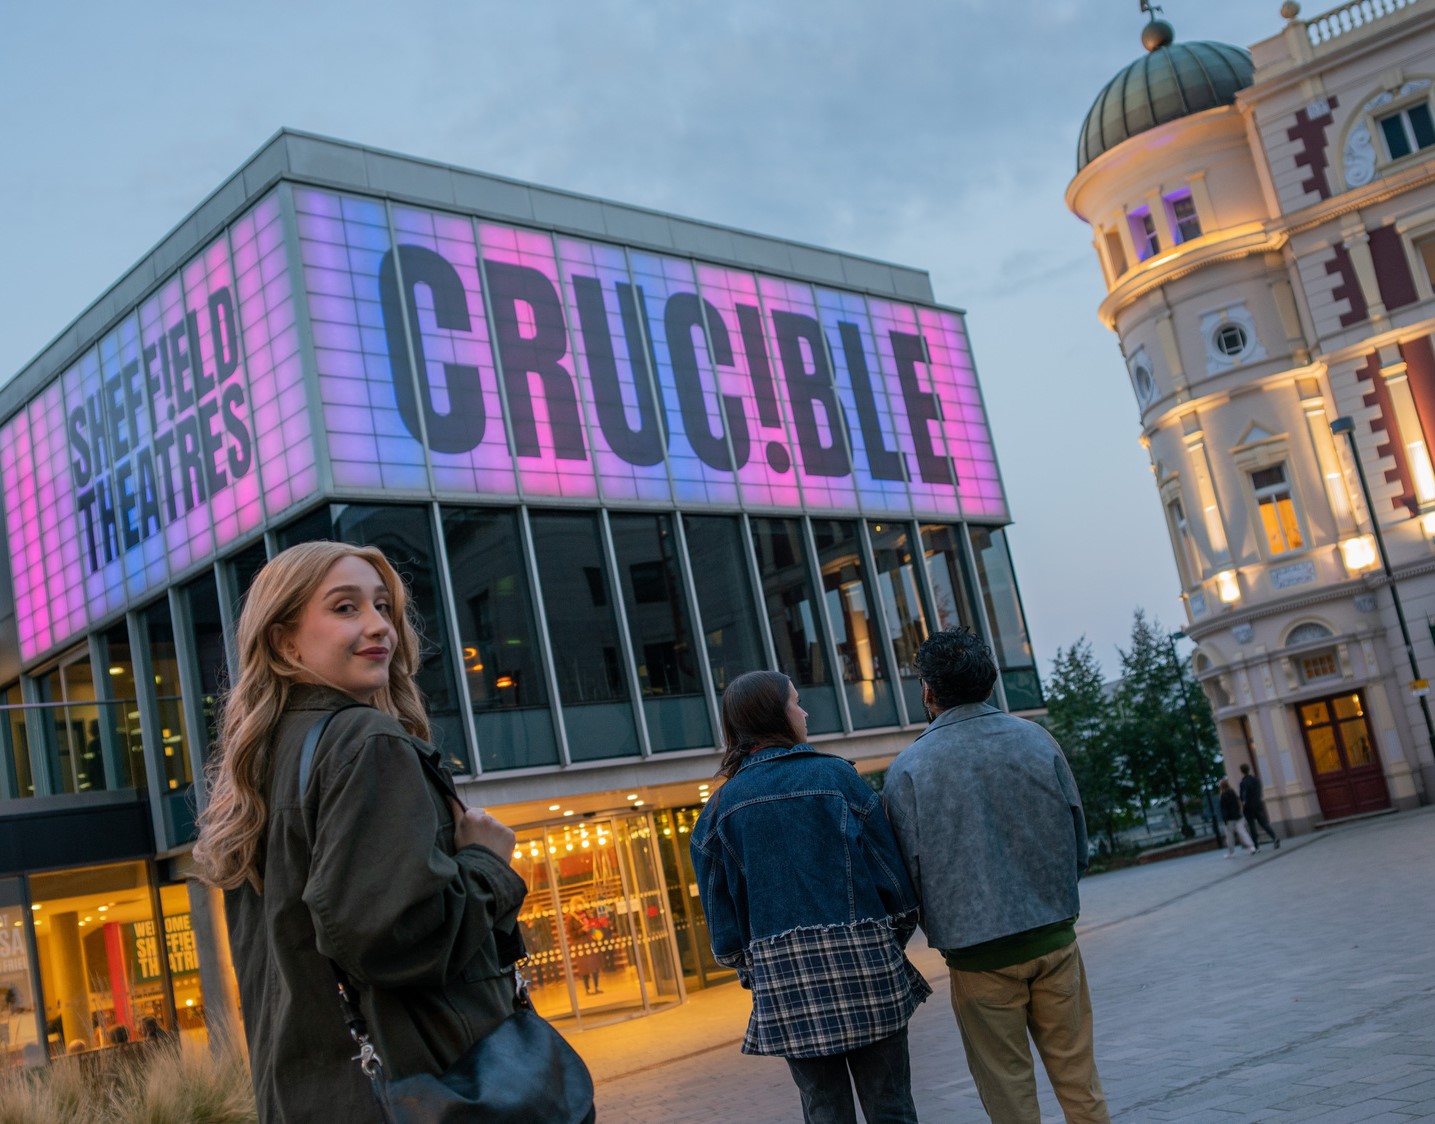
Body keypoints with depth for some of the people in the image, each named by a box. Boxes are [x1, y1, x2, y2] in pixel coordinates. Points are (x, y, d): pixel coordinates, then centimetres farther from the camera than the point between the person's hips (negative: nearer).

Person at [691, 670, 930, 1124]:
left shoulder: (722, 806, 4)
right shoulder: (835, 776, -3)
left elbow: (721, 912, 6)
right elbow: (891, 871, -1)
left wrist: (752, 972, 16)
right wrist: (893, 944, 12)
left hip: (782, 977, 2)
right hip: (861, 962, -2)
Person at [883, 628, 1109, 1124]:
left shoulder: (907, 768, -8)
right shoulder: (1037, 739, 1)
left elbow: (909, 871, -6)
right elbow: (1078, 841, 6)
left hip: (978, 955, -2)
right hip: (1054, 940, 3)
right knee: (1078, 1081, 13)